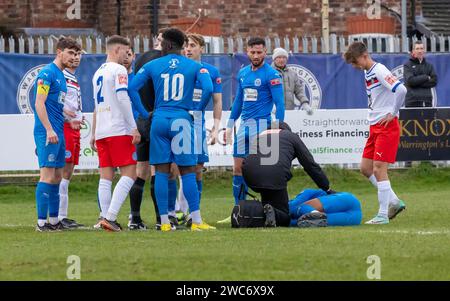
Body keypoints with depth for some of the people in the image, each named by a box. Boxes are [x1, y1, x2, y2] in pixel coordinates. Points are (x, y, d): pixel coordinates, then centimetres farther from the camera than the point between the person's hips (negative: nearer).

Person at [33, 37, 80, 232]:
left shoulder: (61, 76, 19)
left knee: (57, 177, 9)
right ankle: (41, 222, -12)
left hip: (58, 133, 10)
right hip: (48, 133, -10)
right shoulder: (47, 73, -10)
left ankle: (53, 220, 13)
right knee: (47, 175, -11)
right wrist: (49, 129, -22)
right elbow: (39, 104, -17)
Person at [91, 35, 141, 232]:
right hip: (119, 131, -8)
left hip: (102, 132, 8)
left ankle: (106, 217, 1)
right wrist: (134, 127, -16)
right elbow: (123, 99, -16)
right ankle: (110, 217, -20)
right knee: (129, 174, -8)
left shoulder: (98, 73, 19)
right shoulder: (118, 70, -6)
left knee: (106, 176, 6)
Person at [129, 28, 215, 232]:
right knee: (188, 171, 1)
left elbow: (132, 88, 2)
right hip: (182, 120, -1)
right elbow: (208, 88, -11)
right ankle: (196, 221, -4)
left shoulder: (152, 66, 7)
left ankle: (164, 222, 2)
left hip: (159, 120, 1)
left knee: (161, 171, 4)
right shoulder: (195, 67, 4)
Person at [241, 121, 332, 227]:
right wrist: (327, 189, 27)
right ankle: (270, 212, -23)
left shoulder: (261, 135, 34)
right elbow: (311, 165, 21)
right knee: (284, 218, 7)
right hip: (275, 176, -4)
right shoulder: (292, 136, 24)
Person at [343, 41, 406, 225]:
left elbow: (401, 90, -27)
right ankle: (394, 202, 18)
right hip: (374, 126, 10)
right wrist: (373, 114, 11)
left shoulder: (379, 71, -15)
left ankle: (383, 215, -7)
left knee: (378, 169, -11)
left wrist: (393, 113, -17)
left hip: (387, 127, -10)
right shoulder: (367, 73, 14)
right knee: (366, 168, 9)